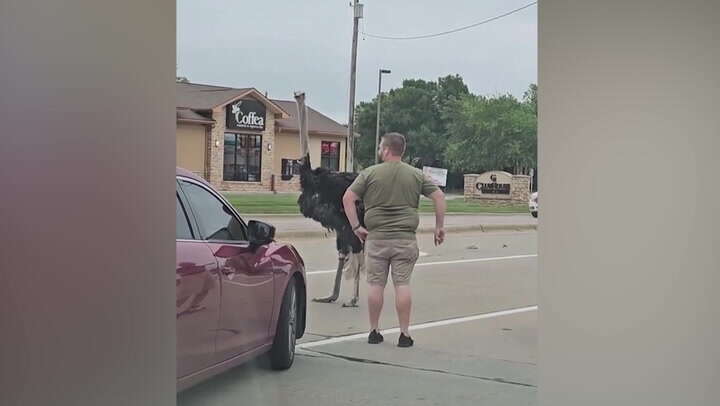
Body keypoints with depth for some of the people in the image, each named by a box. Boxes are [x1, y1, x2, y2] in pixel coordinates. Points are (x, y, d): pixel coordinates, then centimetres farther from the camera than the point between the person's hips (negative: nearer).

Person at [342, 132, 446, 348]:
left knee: (375, 285, 6)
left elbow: (348, 198, -5)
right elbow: (439, 196, 3)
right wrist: (440, 227, 9)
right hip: (405, 239, 1)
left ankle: (374, 331, 13)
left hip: (377, 238, -1)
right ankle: (405, 333, 3)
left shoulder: (370, 173, 0)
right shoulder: (416, 175, 6)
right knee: (402, 284, 2)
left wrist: (356, 227, -1)